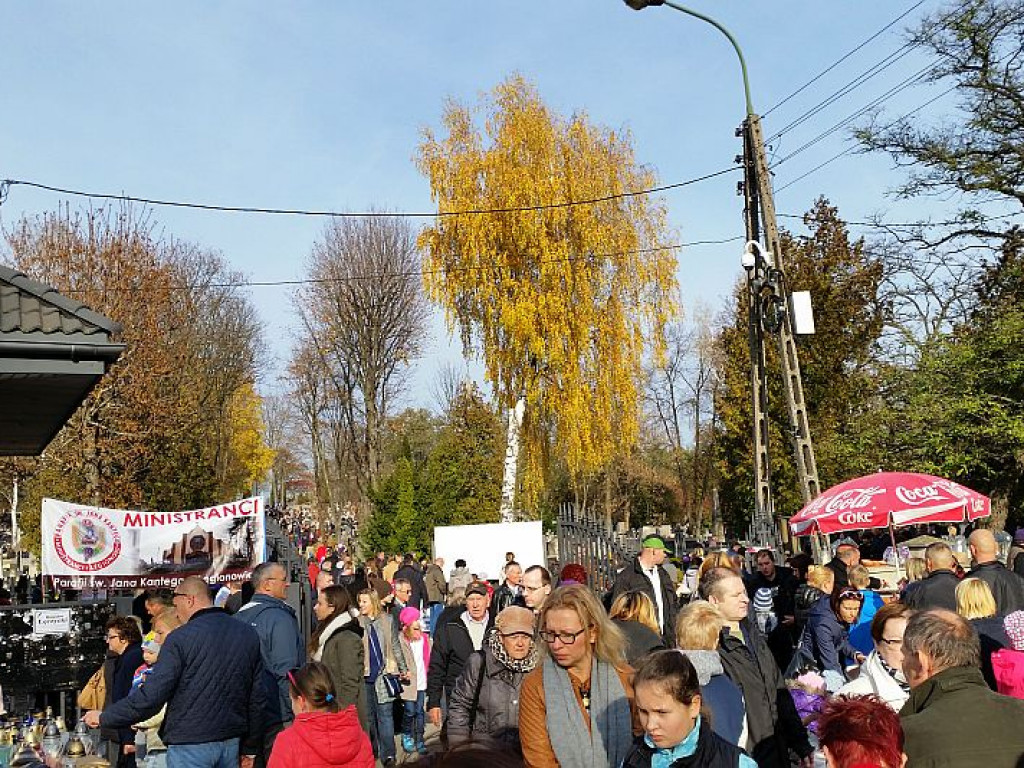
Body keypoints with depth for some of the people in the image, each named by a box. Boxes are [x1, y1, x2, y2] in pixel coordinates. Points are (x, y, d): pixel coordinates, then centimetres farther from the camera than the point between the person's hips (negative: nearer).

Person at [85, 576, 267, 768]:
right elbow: (258, 696, 6)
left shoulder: (180, 638, -12)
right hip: (232, 744, 5)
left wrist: (104, 718, -1)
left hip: (190, 745, -5)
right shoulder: (249, 634, 4)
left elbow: (151, 696, -15)